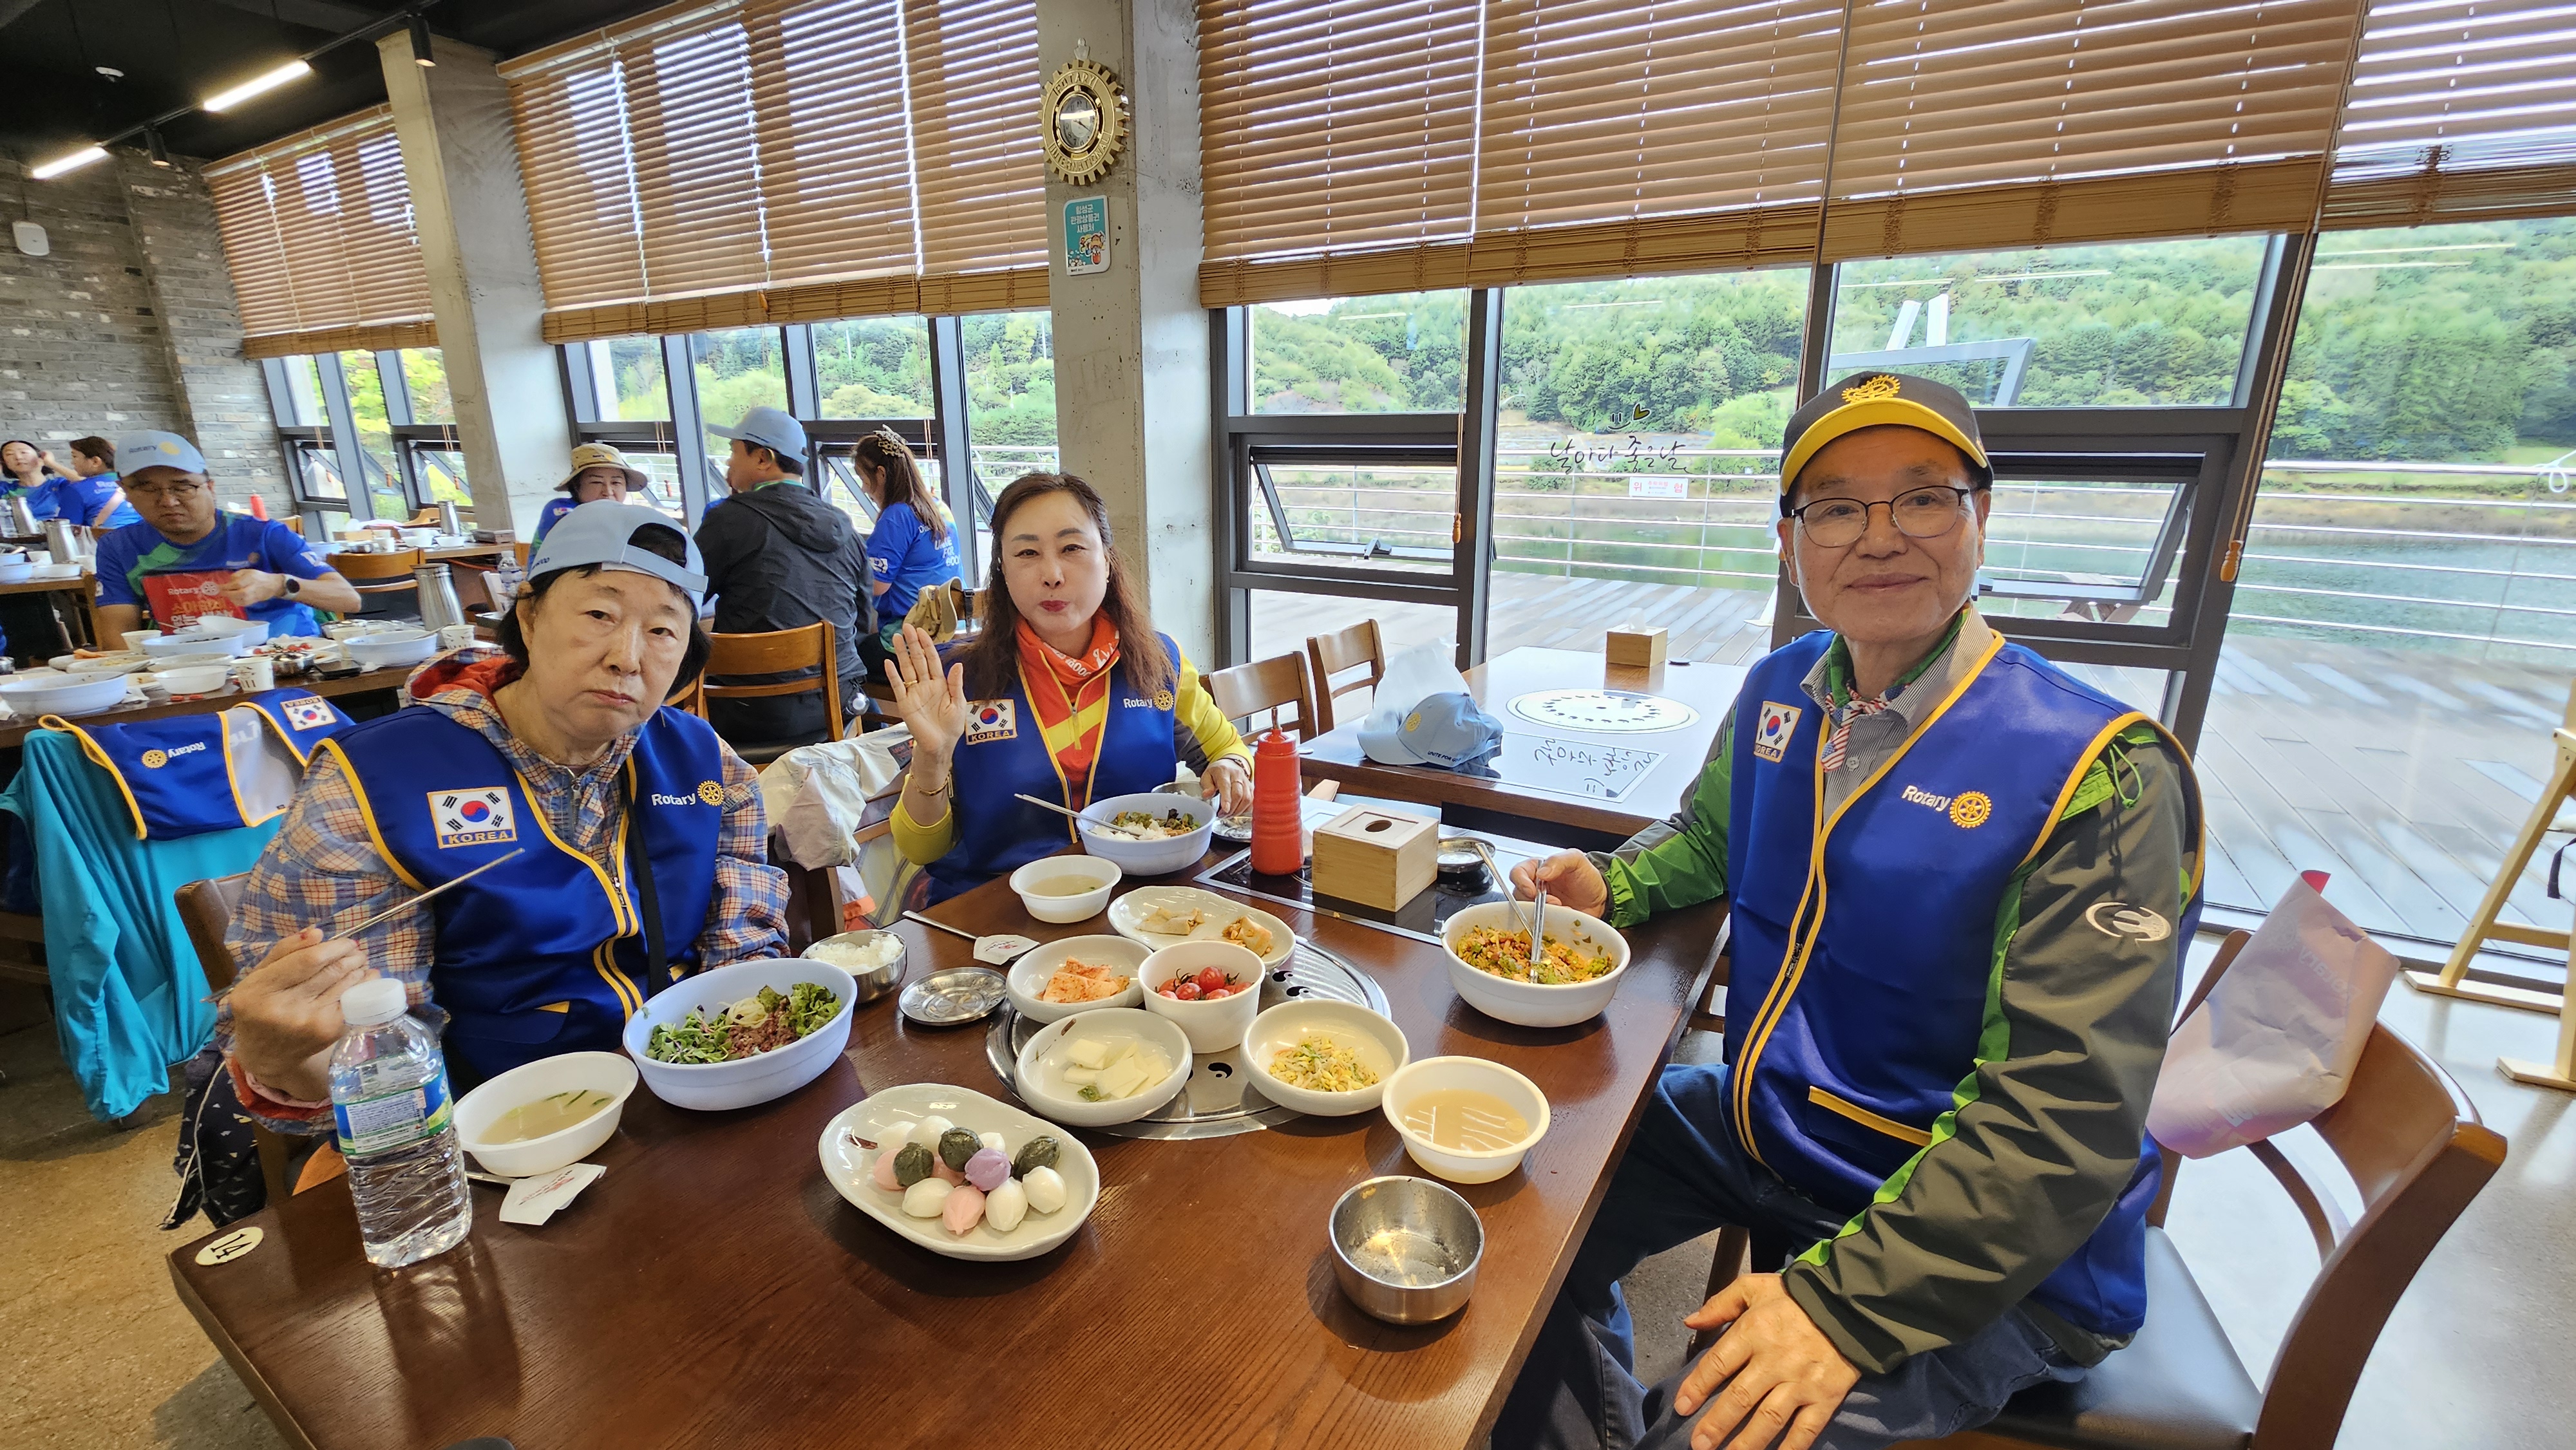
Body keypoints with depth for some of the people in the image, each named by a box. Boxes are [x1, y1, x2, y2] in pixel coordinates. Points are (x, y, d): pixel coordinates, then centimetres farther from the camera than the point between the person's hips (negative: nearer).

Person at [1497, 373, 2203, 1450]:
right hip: (1762, 1121, 6)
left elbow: (2064, 1126, -23)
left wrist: (1845, 1302, -28)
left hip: (1983, 1256, -5)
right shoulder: (1779, 692, -3)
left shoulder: (2105, 777, -21)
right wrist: (1612, 886, -4)